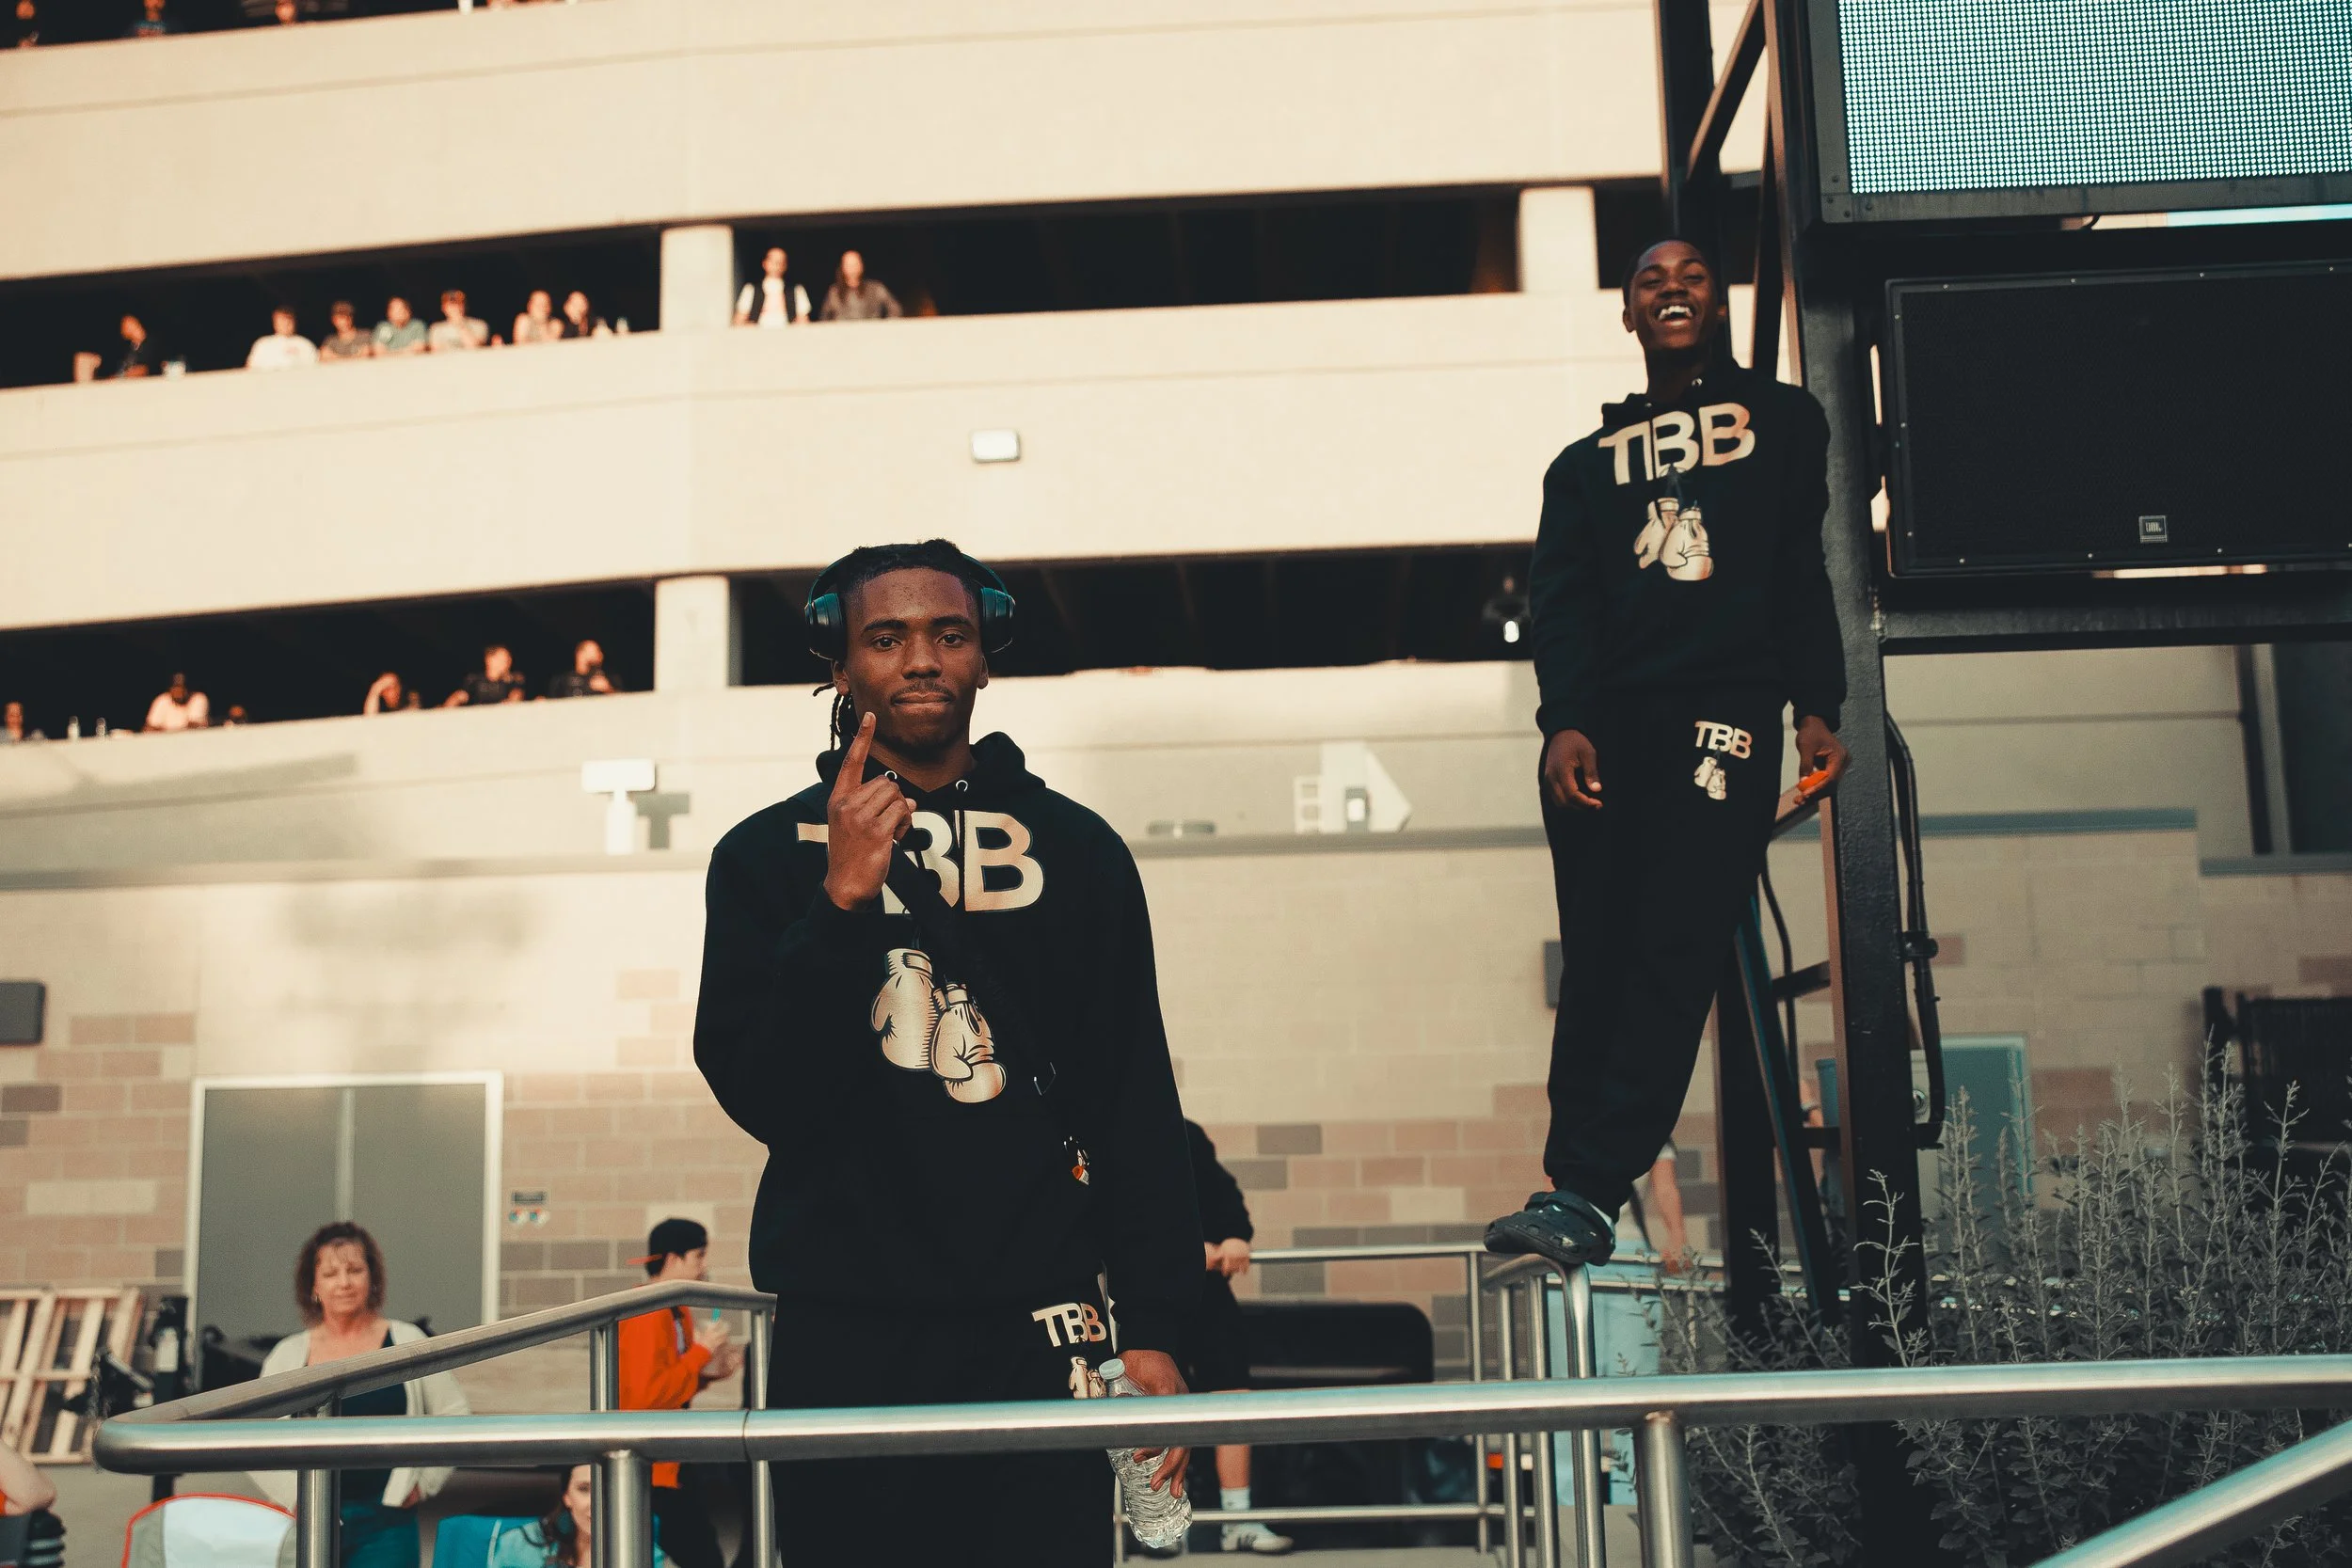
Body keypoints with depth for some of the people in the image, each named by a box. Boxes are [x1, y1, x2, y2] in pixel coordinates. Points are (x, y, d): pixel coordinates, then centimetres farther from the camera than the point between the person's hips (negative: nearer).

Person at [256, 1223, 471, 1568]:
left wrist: (425, 1482, 4)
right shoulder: (288, 1354, 6)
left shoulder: (406, 1342, 4)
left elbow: (454, 1415, 10)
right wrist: (293, 1498, 1)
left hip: (386, 1523, -1)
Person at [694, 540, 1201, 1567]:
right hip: (841, 1336, 0)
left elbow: (1137, 1106, 6)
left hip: (1032, 1325, 0)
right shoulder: (766, 856, 8)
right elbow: (760, 1097, -2)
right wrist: (842, 901, -13)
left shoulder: (1075, 849, 9)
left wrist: (1153, 1326, -2)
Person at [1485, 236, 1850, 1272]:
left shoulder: (1781, 423, 20)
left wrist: (1817, 709, -1)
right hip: (1604, 722, 3)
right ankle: (1575, 1182, -2)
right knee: (1597, 964, -2)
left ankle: (1585, 1195, -22)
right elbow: (1562, 602, 10)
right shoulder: (1587, 464, 23)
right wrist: (1563, 722, -7)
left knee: (1673, 952, -16)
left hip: (1726, 709, -3)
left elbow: (1804, 572, 13)